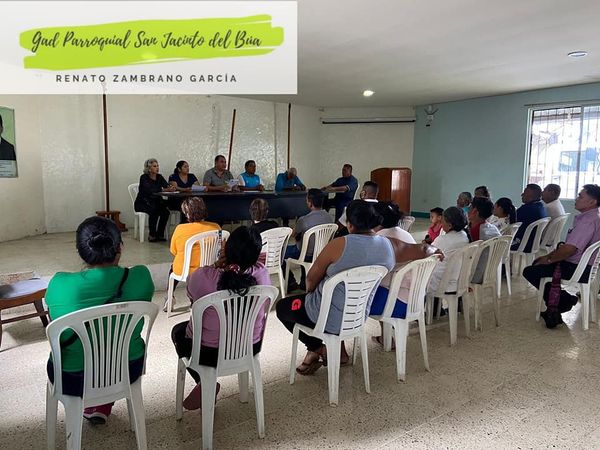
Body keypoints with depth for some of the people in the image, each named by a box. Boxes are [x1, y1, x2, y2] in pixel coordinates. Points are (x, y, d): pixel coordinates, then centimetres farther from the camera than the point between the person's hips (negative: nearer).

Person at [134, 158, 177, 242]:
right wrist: (164, 189, -38)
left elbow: (167, 186, -8)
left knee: (165, 211, -24)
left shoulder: (159, 177, 6)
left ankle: (160, 234, -13)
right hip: (142, 203, -5)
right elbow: (149, 190, -29)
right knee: (154, 211, -33)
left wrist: (171, 188, -32)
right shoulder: (144, 177, -12)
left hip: (155, 202, 5)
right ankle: (151, 235, -19)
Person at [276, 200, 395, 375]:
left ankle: (318, 349, 13)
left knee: (282, 307, 18)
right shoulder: (387, 245, -7)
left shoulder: (340, 244, -25)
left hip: (331, 318, -6)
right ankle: (339, 350, 26)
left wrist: (310, 292, 11)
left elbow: (311, 278, -13)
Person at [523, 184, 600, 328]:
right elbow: (569, 245, 15)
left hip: (578, 269, -11)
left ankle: (564, 299, 3)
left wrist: (548, 259, -11)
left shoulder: (588, 220, -22)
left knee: (530, 272, -9)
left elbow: (569, 249, -28)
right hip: (582, 264, 11)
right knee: (537, 263, 21)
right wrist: (548, 257, 8)